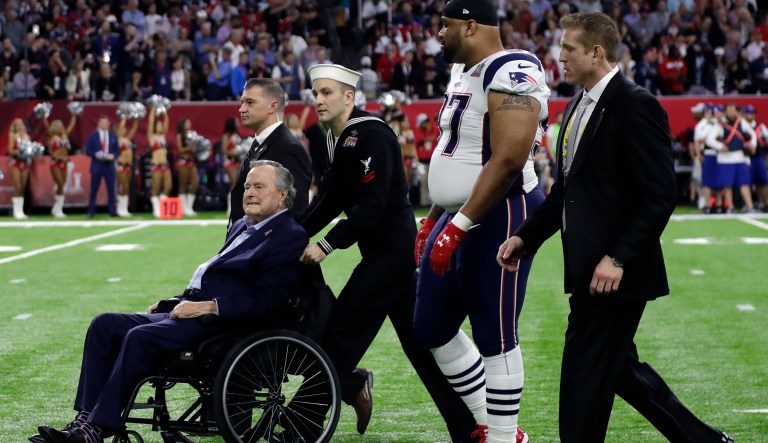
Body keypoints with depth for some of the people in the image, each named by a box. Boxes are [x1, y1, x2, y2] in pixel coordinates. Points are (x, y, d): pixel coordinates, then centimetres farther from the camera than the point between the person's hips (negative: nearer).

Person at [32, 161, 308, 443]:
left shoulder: (291, 237, -6)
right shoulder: (242, 227, 23)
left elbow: (267, 302, -17)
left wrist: (207, 306, -20)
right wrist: (175, 303, 14)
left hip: (221, 325, -10)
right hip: (191, 312, 10)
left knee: (140, 337, -29)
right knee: (104, 325, -5)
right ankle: (85, 418, -13)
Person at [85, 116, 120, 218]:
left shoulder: (113, 136, 10)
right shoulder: (93, 135, 2)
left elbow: (117, 151, 9)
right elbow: (88, 151, -1)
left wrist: (112, 156, -12)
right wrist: (96, 155, -18)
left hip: (109, 166, 2)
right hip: (97, 166, -2)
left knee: (111, 189, 1)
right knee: (94, 190, 1)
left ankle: (113, 211, 4)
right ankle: (91, 211, 6)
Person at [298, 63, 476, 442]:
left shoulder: (372, 136, -17)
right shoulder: (336, 140, 11)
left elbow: (371, 206, -22)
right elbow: (328, 201, 12)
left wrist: (326, 245, -22)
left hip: (392, 249, -10)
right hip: (383, 250, 10)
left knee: (344, 325, -9)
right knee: (417, 338, 11)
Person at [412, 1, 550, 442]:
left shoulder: (511, 73, -17)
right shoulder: (463, 74, 14)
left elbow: (507, 160, -25)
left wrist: (458, 226, -25)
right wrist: (433, 219, 21)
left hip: (498, 218, -10)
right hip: (457, 219, 10)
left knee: (495, 337, -3)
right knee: (433, 327, 14)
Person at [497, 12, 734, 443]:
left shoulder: (636, 106, -14)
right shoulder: (578, 107, 14)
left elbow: (660, 196, -18)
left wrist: (617, 259, -23)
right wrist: (526, 237, 8)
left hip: (617, 273, -9)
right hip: (588, 271, 9)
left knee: (585, 376, -5)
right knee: (618, 367, 16)